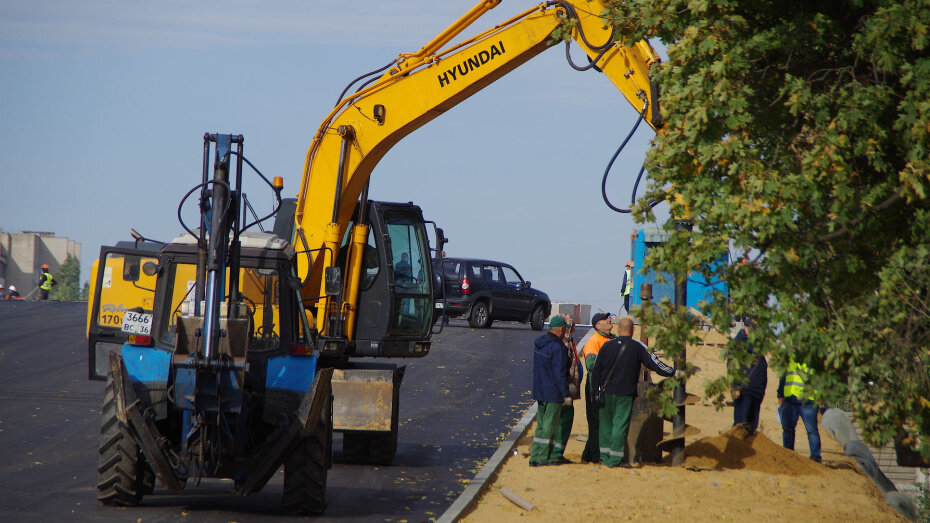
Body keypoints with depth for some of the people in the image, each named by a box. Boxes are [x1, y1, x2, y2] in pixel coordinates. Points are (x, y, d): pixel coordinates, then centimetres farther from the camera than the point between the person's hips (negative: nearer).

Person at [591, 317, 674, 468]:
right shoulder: (637, 347, -5)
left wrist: (596, 388, 12)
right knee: (620, 424, 0)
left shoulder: (607, 346, 2)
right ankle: (616, 459, -3)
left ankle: (605, 457, 14)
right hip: (625, 393, -3)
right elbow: (653, 363, -2)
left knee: (606, 423, 11)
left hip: (606, 392, 3)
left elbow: (596, 369, 4)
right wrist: (673, 372, 9)